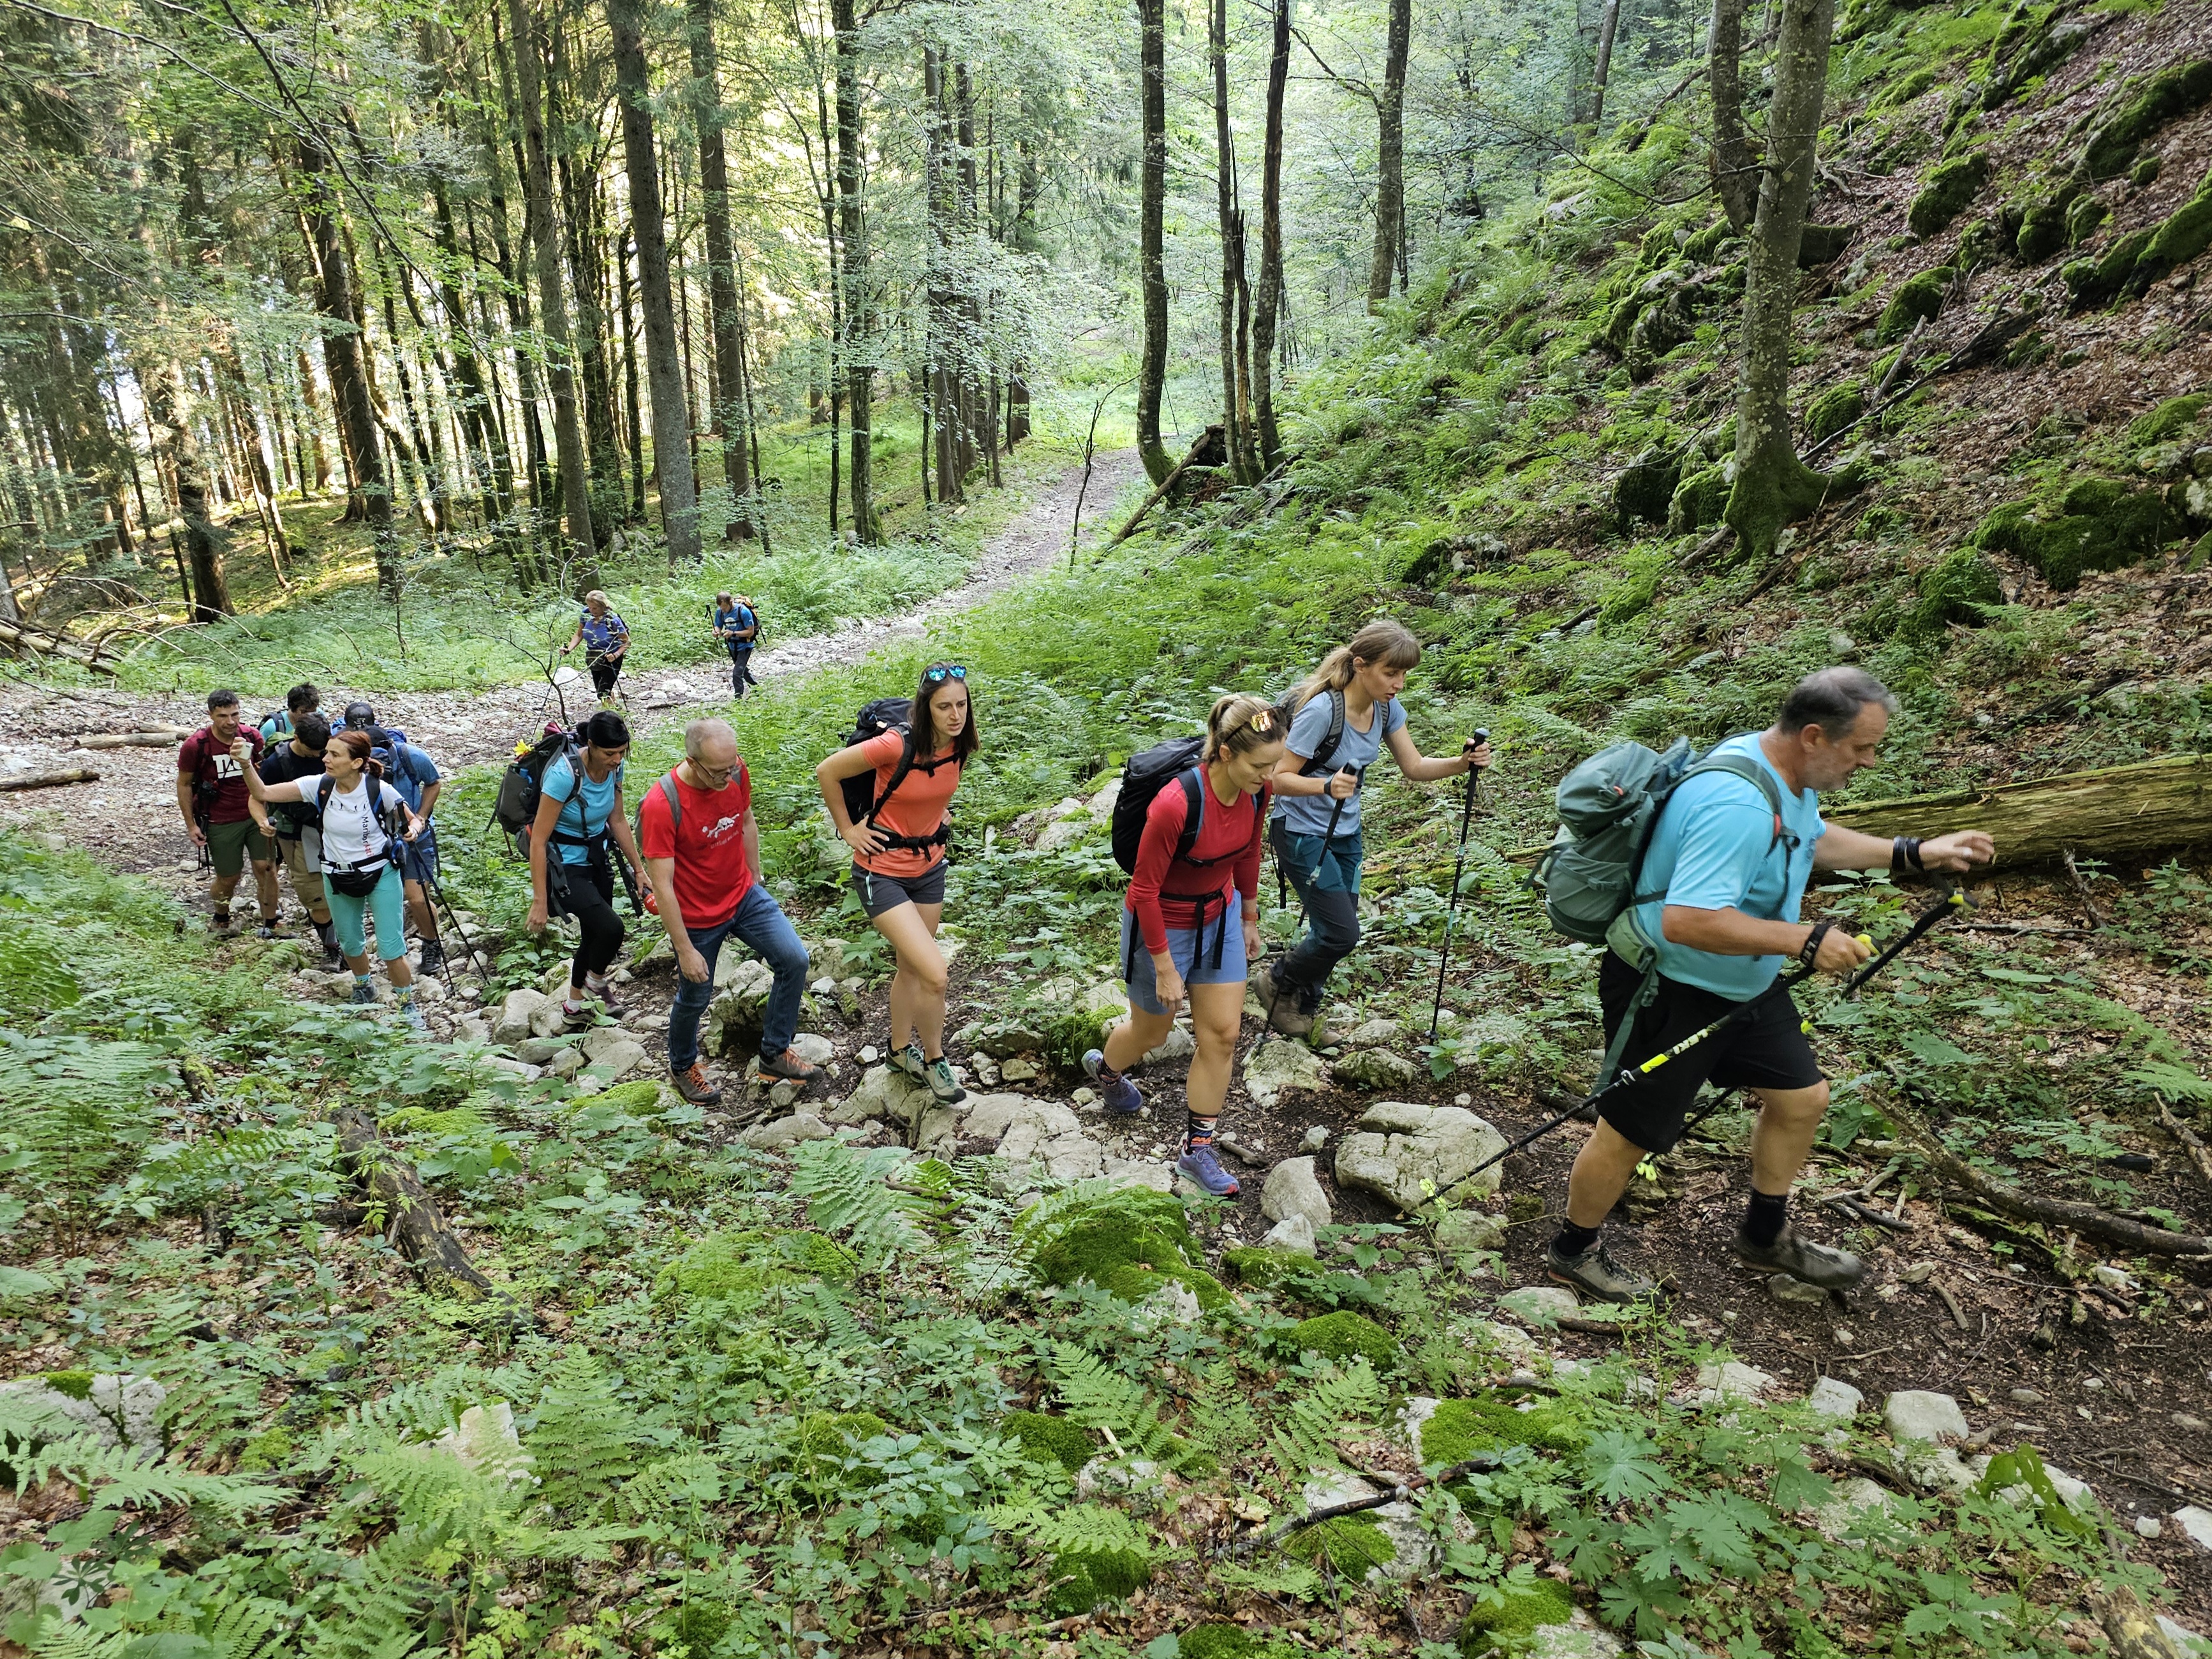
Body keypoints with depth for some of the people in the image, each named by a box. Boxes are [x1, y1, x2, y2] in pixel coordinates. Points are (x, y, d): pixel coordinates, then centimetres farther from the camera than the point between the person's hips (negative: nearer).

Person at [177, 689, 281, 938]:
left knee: (266, 868, -3)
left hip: (255, 815, 2)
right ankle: (222, 919, 38)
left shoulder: (253, 737, -6)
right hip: (221, 823, -2)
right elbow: (184, 785, -3)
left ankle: (270, 925, 11)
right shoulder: (195, 745, -13)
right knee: (228, 879, 8)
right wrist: (191, 825, -3)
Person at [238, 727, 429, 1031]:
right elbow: (264, 793, -13)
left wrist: (413, 830, -29)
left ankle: (408, 1006, 18)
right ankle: (363, 988, 49)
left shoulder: (379, 790, -20)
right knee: (350, 943, 20)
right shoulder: (319, 786, -12)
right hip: (337, 879, 4)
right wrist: (246, 764, -28)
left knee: (391, 949, -3)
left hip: (381, 875, -4)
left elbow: (414, 821, -6)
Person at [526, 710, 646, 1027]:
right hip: (564, 866, -7)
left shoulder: (614, 767, -9)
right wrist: (540, 902, -24)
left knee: (595, 935, 20)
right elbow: (538, 840, -25)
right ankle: (596, 980, 10)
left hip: (597, 858, 7)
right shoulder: (564, 774, -29)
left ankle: (574, 1006, 44)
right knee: (610, 927, -24)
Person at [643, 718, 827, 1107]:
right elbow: (662, 887, -25)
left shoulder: (735, 773, -13)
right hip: (697, 917, -4)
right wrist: (685, 950, -21)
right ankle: (683, 1066, 43)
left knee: (795, 960, -7)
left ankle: (775, 1053, 12)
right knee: (694, 998, 13)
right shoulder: (660, 807, -30)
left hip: (745, 897, 5)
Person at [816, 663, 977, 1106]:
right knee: (935, 974, -14)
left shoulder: (960, 746, -9)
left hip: (929, 867, 6)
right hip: (882, 872, -6)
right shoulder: (896, 747, -29)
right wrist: (847, 829, -9)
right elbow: (827, 772, -17)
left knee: (911, 967, 22)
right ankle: (934, 1060, 12)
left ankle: (902, 1049, 45)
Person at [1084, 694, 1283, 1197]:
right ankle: (1104, 1066, 53)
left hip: (1218, 918, 6)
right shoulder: (1175, 805, -36)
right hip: (1162, 924, -5)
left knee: (1223, 1033, 6)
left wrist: (1249, 917, 15)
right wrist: (1165, 968, -17)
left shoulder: (1256, 790, -16)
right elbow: (1145, 890, -24)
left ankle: (1197, 1149, 23)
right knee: (1151, 1033, 17)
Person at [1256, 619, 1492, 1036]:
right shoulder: (1321, 710, -27)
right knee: (1342, 933, -9)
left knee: (1336, 931, 11)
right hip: (1301, 832, -7)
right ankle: (1278, 981, 19)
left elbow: (1415, 767, 0)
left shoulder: (1387, 707, -5)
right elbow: (1279, 778, -24)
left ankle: (1304, 1010, 34)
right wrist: (1327, 786, -42)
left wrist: (1463, 763, -17)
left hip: (1345, 832, 7)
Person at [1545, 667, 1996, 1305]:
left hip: (1743, 986, 10)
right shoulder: (1737, 805, -34)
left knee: (1801, 1097, 18)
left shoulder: (1790, 775, 0)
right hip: (1667, 992, -10)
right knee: (1631, 1133, 5)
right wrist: (1802, 940, -33)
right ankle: (1574, 1251, 28)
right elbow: (1687, 920, -40)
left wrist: (1914, 854, 13)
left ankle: (1767, 1237, 40)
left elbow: (1812, 841, 22)